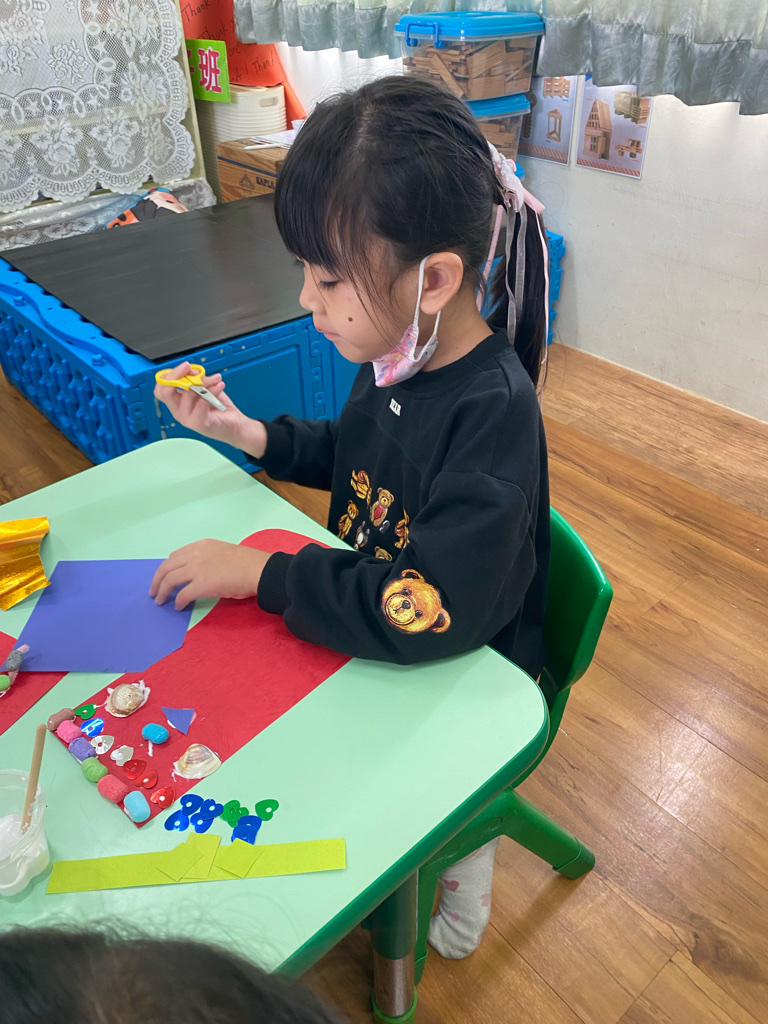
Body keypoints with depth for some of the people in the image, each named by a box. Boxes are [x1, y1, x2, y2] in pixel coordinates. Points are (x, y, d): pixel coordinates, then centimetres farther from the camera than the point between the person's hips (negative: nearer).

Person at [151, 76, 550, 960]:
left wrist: (258, 573, -29)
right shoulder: (401, 356, -9)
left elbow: (426, 614, -38)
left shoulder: (492, 414, -32)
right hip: (369, 617, 7)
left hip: (468, 679, -7)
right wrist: (252, 435, -3)